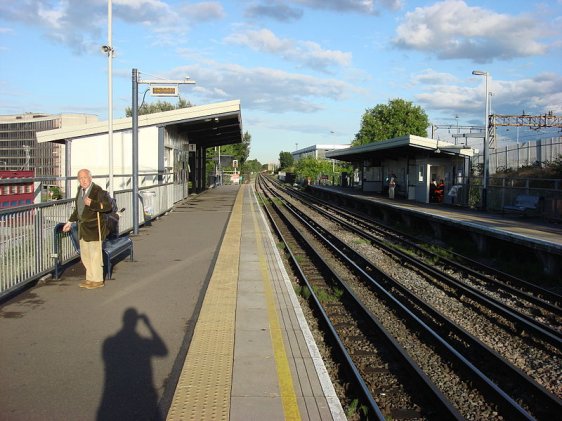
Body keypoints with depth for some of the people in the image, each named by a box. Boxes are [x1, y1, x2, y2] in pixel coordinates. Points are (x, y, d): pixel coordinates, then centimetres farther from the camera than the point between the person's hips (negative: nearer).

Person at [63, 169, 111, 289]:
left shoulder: (98, 191, -15)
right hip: (83, 227, 8)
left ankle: (97, 280, 8)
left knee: (95, 254, -2)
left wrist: (92, 203, -29)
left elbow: (107, 206, -22)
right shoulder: (80, 189, 10)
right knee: (85, 255, 14)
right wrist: (70, 222, 25)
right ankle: (90, 278, 25)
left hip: (94, 228, -8)